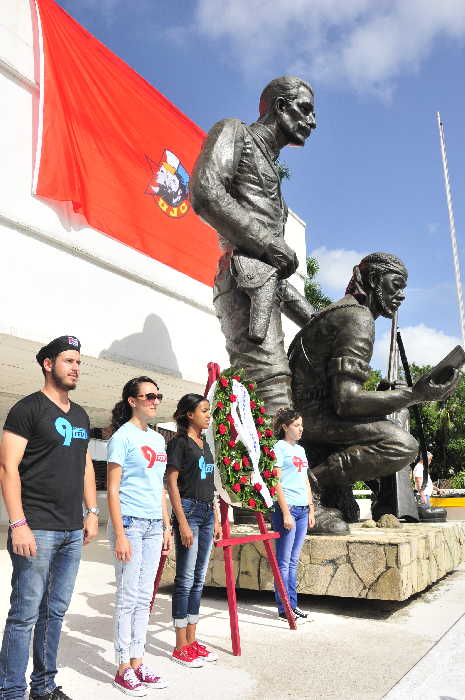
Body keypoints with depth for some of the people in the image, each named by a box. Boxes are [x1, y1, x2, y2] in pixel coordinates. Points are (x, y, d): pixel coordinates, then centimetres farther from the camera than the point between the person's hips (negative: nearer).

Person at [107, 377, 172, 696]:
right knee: (128, 597, 2)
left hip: (154, 524, 7)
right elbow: (113, 489, -11)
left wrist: (167, 527, 14)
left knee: (143, 597, 13)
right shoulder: (123, 436, -9)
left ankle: (137, 664, 24)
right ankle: (123, 669, 16)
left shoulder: (158, 439, 12)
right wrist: (119, 535, -16)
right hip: (130, 522, -7)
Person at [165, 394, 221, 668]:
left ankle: (192, 640, 22)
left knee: (199, 579, 12)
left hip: (207, 513, 8)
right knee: (186, 579, -1)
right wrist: (182, 523, -17)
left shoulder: (204, 443, 15)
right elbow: (172, 484, -13)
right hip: (188, 511, -8)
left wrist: (216, 519, 16)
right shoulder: (179, 442, -8)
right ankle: (181, 647, 11)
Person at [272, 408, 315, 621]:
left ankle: (292, 605, 19)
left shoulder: (301, 450, 17)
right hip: (286, 508, -8)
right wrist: (285, 513, -16)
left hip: (302, 509, 8)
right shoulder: (279, 448, -7)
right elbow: (276, 483, -12)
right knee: (284, 562, 0)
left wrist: (311, 510, 16)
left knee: (293, 561, 12)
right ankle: (284, 608, 7)